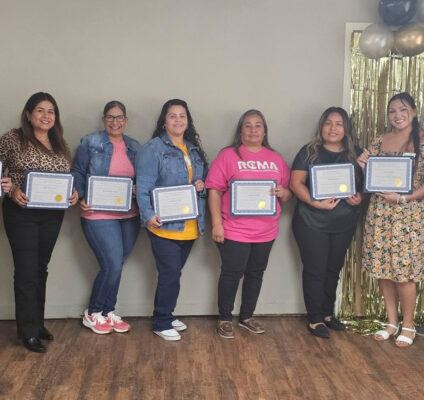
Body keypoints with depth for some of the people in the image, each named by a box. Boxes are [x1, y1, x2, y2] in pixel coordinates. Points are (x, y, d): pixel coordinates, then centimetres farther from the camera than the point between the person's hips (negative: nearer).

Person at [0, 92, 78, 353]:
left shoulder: (61, 145, 9)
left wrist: (74, 193, -3)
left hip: (53, 214, 5)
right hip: (21, 213, -5)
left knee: (41, 269, 14)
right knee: (27, 272, -3)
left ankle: (38, 323, 26)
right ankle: (29, 332, 7)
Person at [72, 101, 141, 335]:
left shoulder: (134, 147, 12)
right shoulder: (90, 143, -1)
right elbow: (77, 173, 0)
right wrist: (81, 198, -14)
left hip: (129, 216, 5)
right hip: (98, 215, -5)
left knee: (115, 266, 10)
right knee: (112, 265, -8)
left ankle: (108, 312, 27)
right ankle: (93, 314, 13)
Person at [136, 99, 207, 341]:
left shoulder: (194, 150, 16)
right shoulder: (153, 148, -6)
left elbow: (205, 179, 24)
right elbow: (144, 185, -13)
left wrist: (202, 185, 0)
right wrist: (148, 215, -23)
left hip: (190, 226, 7)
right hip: (165, 224, -6)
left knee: (174, 273, 16)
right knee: (170, 273, -4)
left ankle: (165, 316, 31)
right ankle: (162, 324, 11)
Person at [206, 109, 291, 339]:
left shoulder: (275, 159, 10)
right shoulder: (228, 155, -3)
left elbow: (288, 193, 14)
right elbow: (214, 191, -8)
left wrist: (283, 193, -11)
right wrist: (217, 224, -13)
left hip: (266, 231, 5)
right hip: (234, 231, -4)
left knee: (255, 274, 14)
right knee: (231, 274, 2)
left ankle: (247, 317, 31)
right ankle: (225, 320, 19)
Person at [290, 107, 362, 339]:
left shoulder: (355, 155, 8)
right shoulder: (309, 152, -3)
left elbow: (363, 183, 13)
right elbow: (296, 183, -9)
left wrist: (359, 197, -10)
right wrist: (317, 202, -22)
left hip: (344, 223, 4)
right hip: (312, 223, -4)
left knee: (333, 269, 14)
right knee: (315, 270, 0)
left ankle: (327, 314, 29)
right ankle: (315, 320, 11)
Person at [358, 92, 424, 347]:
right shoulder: (378, 142, 8)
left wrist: (403, 197, -19)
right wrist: (363, 166, -6)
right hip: (379, 213, 4)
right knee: (383, 269, 7)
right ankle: (392, 321, 22)